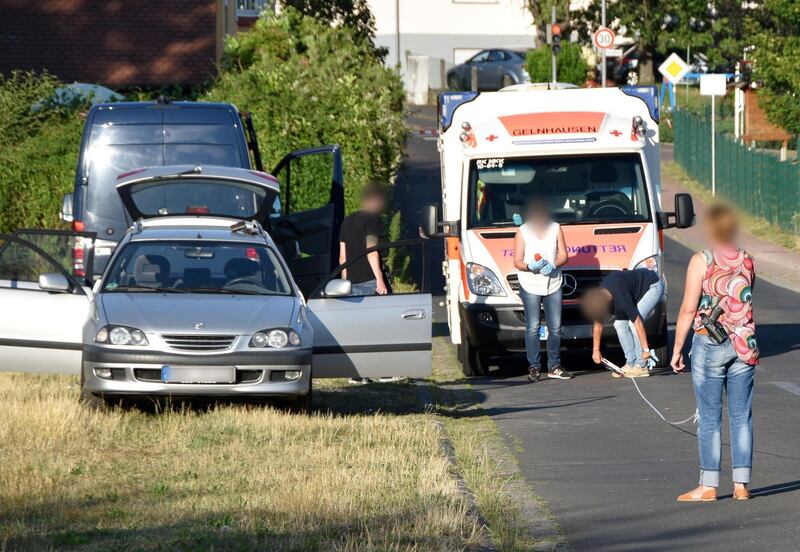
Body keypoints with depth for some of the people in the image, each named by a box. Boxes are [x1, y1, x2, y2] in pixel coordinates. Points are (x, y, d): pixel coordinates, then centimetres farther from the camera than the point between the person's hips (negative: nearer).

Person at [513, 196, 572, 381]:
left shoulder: (556, 229, 6)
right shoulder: (522, 232, 0)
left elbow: (563, 255, 6)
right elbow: (517, 262, -2)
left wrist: (553, 266, -15)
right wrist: (530, 266, -23)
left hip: (553, 284, 3)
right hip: (530, 285, -3)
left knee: (555, 328, 5)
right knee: (533, 328, -7)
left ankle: (554, 366, 12)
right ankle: (534, 367, -3)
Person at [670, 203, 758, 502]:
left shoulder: (701, 261, -10)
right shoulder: (747, 261, 3)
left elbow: (688, 310, -10)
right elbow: (747, 300, 12)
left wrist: (677, 349, -4)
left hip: (709, 344, -4)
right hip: (744, 345, 4)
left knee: (710, 418, 1)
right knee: (741, 416, 7)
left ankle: (708, 485, 1)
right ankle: (741, 483, 8)